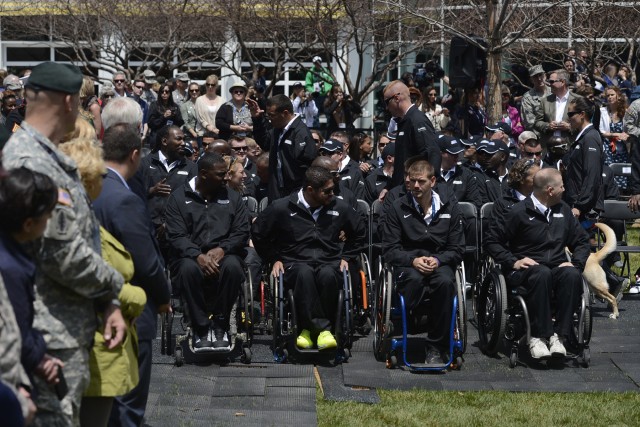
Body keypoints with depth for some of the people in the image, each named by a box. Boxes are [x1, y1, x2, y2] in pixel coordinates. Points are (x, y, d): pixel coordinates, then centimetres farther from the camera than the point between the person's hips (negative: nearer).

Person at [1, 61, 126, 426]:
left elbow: (85, 239, 17)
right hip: (53, 334, -10)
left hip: (71, 329, 10)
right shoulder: (31, 164, -18)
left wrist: (108, 305, 7)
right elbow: (64, 255, -21)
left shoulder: (53, 159, 16)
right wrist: (114, 286, -4)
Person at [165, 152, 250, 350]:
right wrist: (198, 256, -21)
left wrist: (222, 249, -14)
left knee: (232, 266, -34)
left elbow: (241, 232, 6)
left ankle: (220, 325, -19)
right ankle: (201, 328, -25)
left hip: (224, 254, 1)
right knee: (189, 268, -37)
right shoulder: (179, 197, 7)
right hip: (191, 255, -1)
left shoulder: (232, 197, 15)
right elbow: (176, 236, -4)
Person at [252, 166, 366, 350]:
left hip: (329, 262, 2)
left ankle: (310, 328, -26)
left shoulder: (339, 207, 7)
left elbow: (360, 232, 24)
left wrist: (345, 257, 15)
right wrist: (274, 259, 9)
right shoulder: (282, 208, -1)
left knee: (328, 274, -37)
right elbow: (258, 233, 13)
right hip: (295, 263, -1)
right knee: (305, 272, -39)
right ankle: (322, 328, -36)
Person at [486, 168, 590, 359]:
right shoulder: (519, 212, -2)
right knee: (542, 274, -39)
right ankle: (538, 336, -36)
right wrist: (513, 262, -11)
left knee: (572, 275, -32)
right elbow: (492, 240, 0)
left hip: (557, 267, 4)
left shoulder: (563, 210, 16)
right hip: (525, 270, -4)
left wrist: (576, 263, 2)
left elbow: (582, 241, 21)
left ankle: (559, 335, -33)